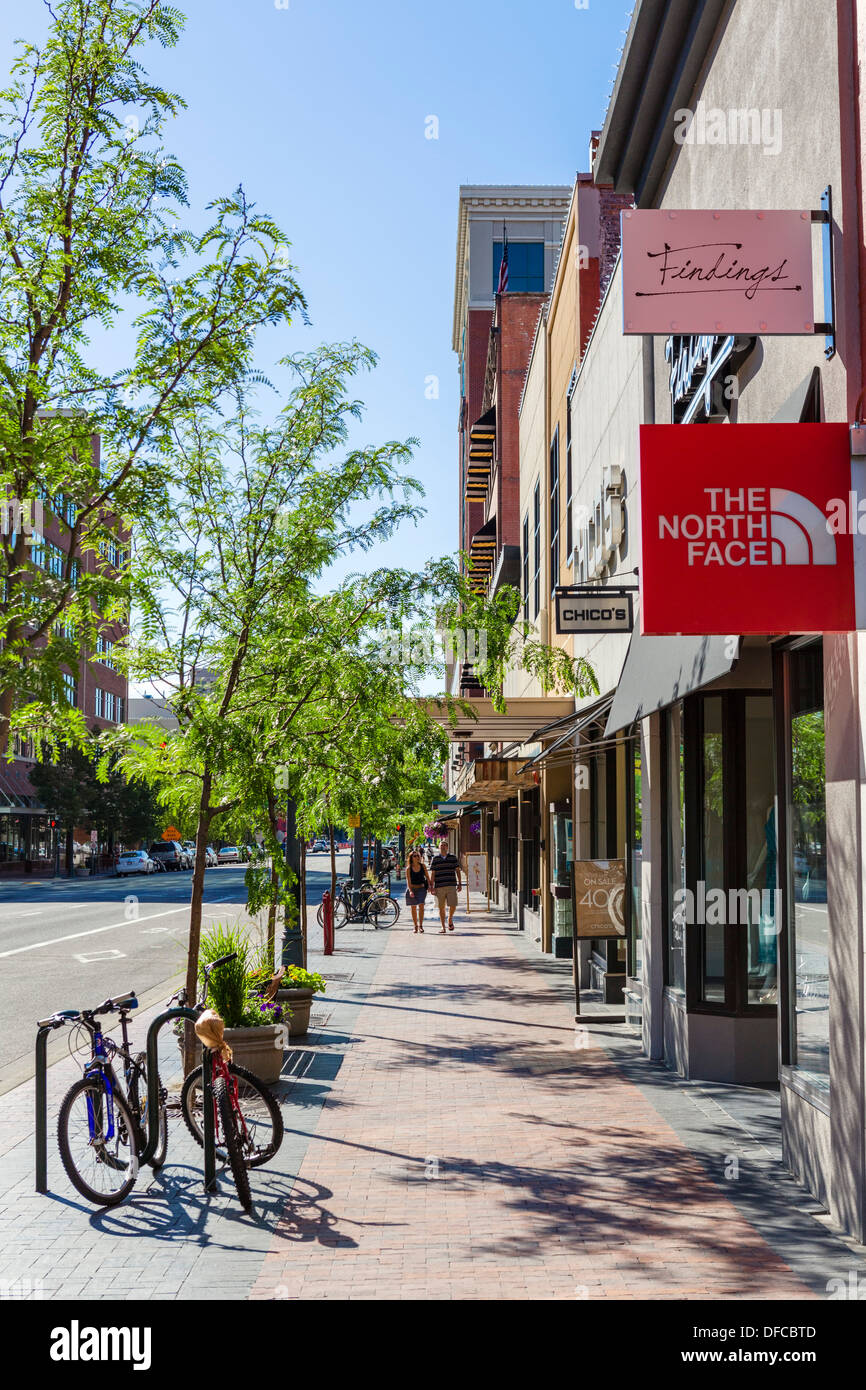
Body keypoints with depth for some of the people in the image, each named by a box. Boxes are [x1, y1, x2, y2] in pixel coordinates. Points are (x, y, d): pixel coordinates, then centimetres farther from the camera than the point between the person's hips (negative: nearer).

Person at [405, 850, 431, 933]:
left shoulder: (423, 866, 0)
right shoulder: (408, 868, -6)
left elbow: (427, 877, 5)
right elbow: (408, 881, -13)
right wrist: (410, 891, -26)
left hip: (421, 888, 0)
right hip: (412, 889, 0)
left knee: (421, 906, -14)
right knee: (413, 908, 5)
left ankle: (421, 925, -9)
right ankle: (416, 926, 16)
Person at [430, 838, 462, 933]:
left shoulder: (453, 858, 8)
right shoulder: (435, 859, 5)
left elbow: (457, 871, 13)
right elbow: (432, 874, 4)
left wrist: (459, 883, 8)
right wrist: (432, 887, 0)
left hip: (451, 886, 0)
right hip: (439, 887, 0)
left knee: (452, 905, -9)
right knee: (441, 907, 2)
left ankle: (450, 919, 22)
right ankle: (443, 927, 11)